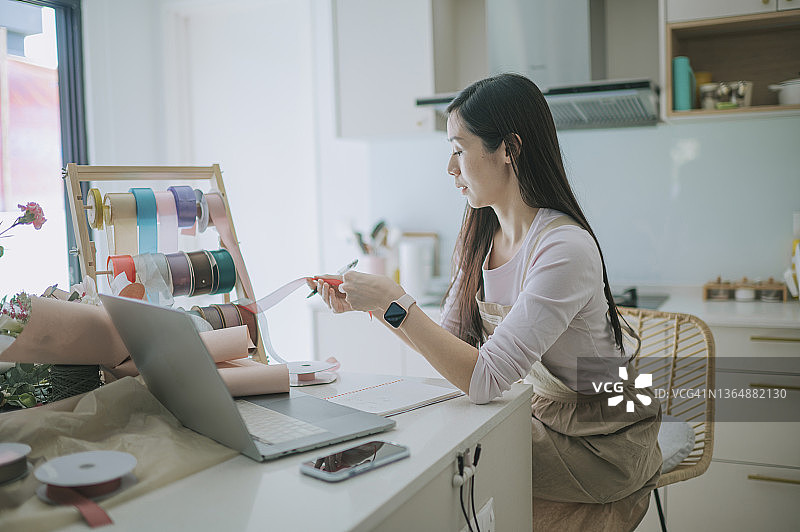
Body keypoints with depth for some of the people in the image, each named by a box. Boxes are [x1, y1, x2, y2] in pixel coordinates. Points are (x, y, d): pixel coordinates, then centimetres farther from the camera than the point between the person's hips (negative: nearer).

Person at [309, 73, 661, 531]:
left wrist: (397, 303, -31)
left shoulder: (565, 248, -28)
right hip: (541, 415, 7)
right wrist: (368, 304, -6)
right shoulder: (480, 237, -1)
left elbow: (485, 378, -32)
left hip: (603, 442, -6)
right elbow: (451, 342, 3)